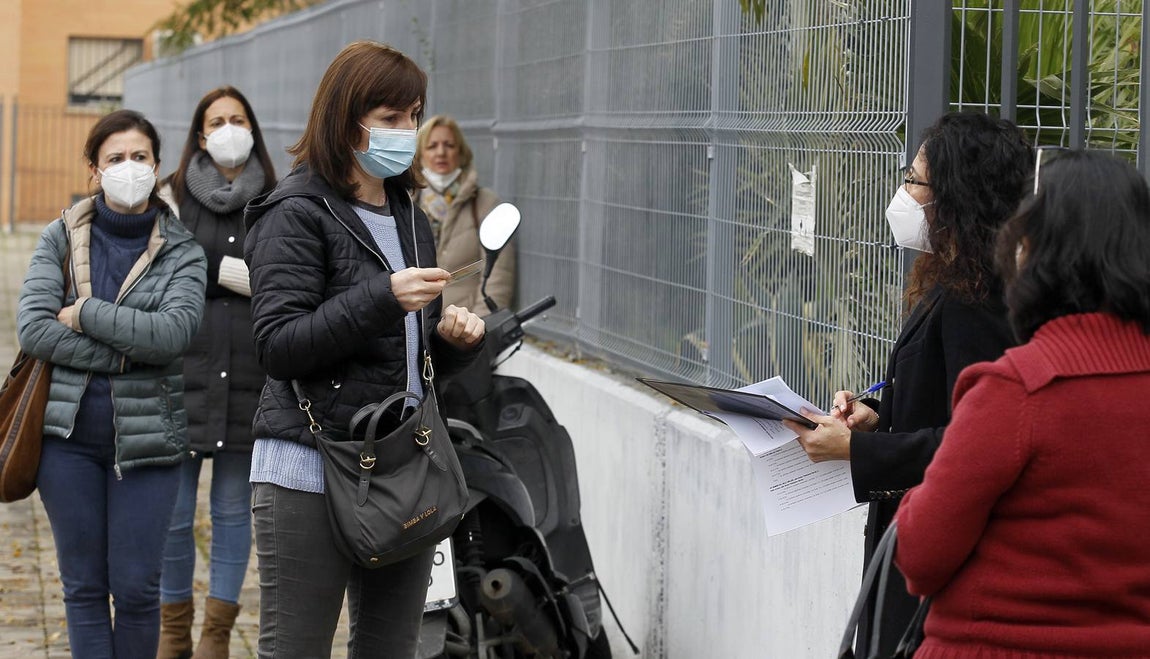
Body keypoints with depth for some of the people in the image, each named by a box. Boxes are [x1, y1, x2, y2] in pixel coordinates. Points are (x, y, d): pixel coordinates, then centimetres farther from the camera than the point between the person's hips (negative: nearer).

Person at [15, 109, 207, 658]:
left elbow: (174, 332, -17)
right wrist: (126, 352, -14)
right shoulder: (61, 238, 4)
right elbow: (33, 328, -9)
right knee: (83, 587, 7)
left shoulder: (181, 253, 1)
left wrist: (85, 314, -14)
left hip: (145, 438, -1)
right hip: (68, 433, 1)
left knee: (136, 590, 1)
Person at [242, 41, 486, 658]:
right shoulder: (297, 214, -6)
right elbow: (279, 346, -16)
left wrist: (454, 338, 2)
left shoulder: (409, 219, 17)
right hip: (310, 474, -7)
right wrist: (383, 299, -24)